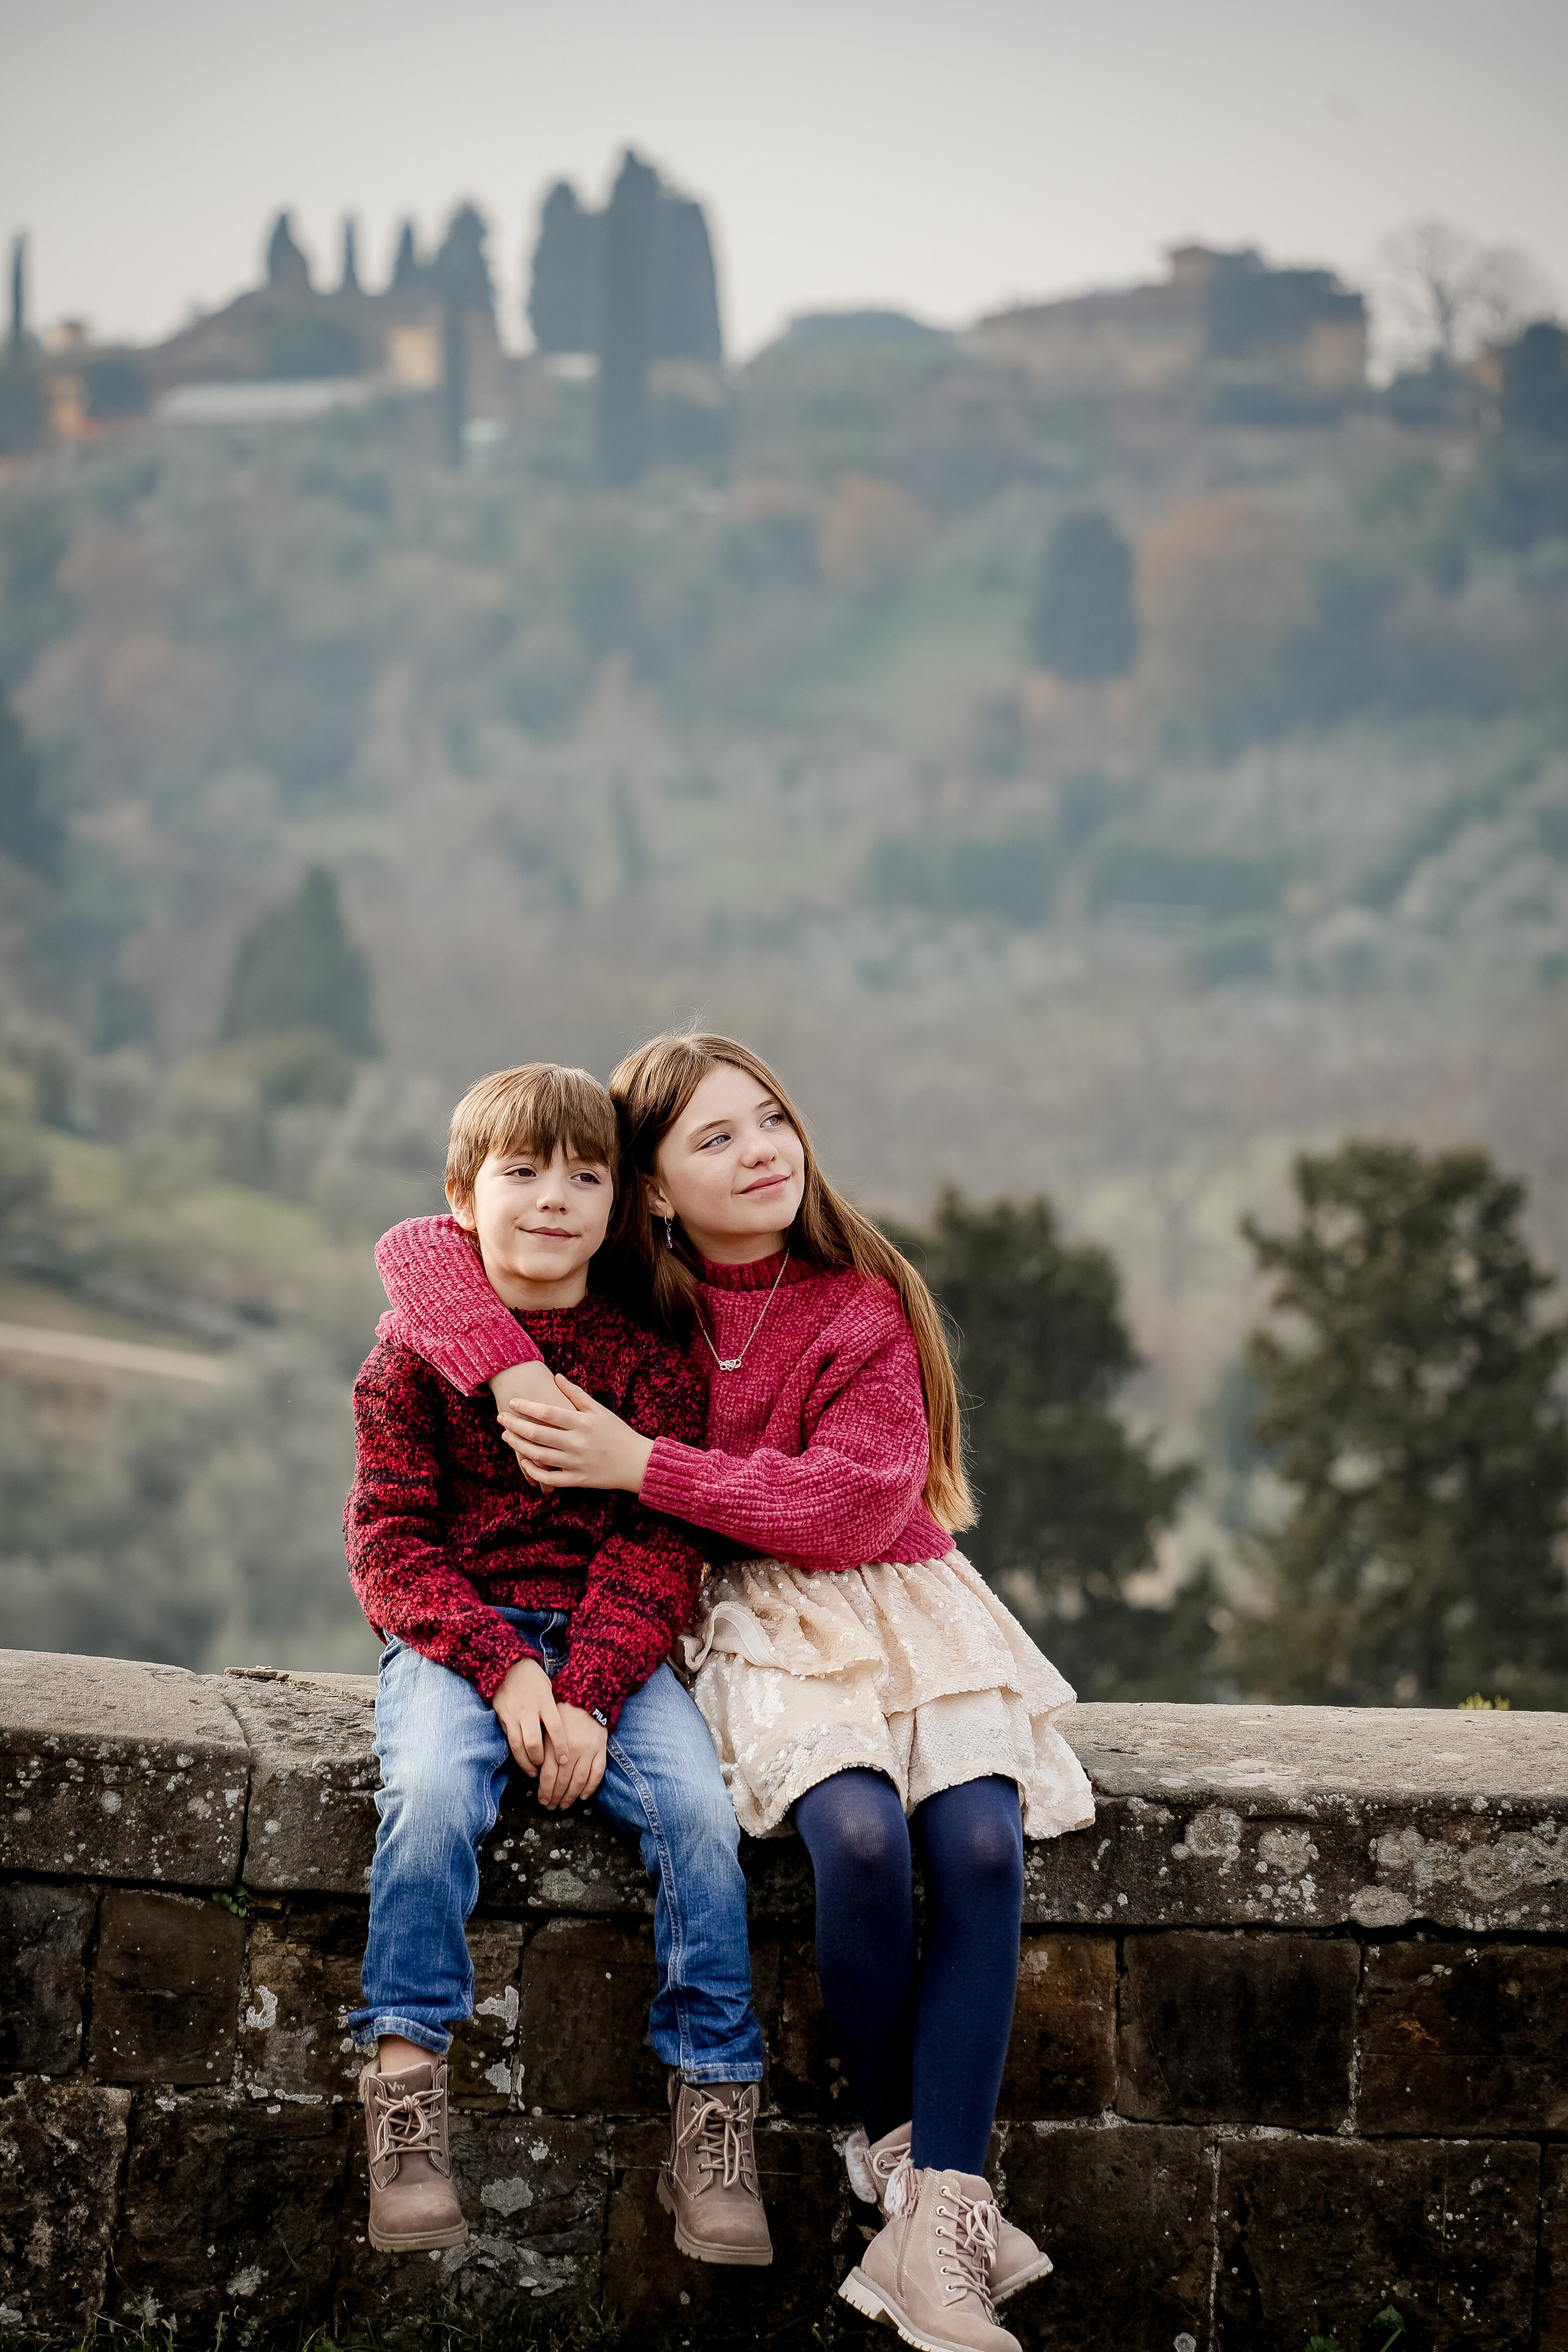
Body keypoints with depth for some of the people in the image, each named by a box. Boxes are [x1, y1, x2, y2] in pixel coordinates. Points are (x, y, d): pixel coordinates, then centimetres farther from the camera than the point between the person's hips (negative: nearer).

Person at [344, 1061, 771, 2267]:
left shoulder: (646, 1361, 5)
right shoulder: (418, 1351, 4)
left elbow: (658, 1546, -2)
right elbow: (389, 1539, -2)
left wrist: (590, 1692, -18)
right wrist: (501, 1668, -17)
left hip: (611, 1640, 1)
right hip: (454, 1636, -1)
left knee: (698, 1805, -24)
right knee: (433, 1791, -32)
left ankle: (714, 2118, -14)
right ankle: (407, 2095, -26)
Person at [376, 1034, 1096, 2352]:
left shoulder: (862, 1304, -1)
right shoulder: (630, 1295, 4)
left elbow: (857, 1501, -13)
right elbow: (419, 1251, 0)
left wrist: (643, 1464, -17)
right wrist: (512, 1373, -19)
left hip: (896, 1599, 1)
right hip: (753, 1623, -1)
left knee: (980, 1841, -27)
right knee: (858, 1832, -32)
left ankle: (934, 2226, -28)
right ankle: (900, 2148, -11)